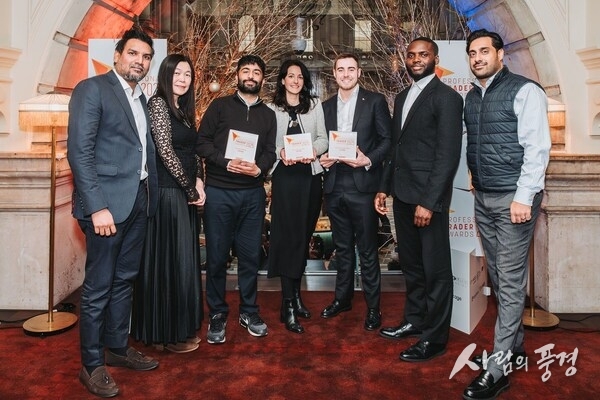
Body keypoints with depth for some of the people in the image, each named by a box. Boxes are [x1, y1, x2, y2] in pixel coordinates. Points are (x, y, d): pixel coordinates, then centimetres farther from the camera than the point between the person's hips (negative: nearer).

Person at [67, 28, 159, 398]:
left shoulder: (141, 98, 17)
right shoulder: (92, 89, -6)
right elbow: (79, 151, -14)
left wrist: (150, 196, 6)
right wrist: (98, 207, -21)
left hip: (139, 201, 8)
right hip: (107, 202, -7)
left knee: (125, 280, 16)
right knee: (98, 287, 2)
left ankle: (118, 347, 31)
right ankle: (92, 365, 16)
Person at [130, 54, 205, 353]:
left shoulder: (183, 109, 16)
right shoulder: (158, 103, -9)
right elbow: (166, 152, -15)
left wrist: (198, 183, -1)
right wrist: (191, 188, -9)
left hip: (184, 194, 9)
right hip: (168, 194, -9)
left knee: (182, 260, 13)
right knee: (169, 261, -1)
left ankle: (178, 327, 25)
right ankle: (169, 334, 12)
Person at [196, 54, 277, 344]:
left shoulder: (268, 115, 14)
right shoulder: (220, 106, 5)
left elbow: (270, 152, 8)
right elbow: (201, 141, -3)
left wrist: (258, 169, -13)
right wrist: (226, 163, -16)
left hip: (253, 193, 3)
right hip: (219, 191, -2)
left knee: (250, 255, 9)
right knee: (217, 256, 3)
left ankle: (248, 312, 23)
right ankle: (217, 315, 17)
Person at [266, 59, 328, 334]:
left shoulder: (315, 105, 10)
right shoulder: (271, 109, 4)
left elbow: (323, 138, 7)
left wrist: (314, 150, -13)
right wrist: (280, 153, -16)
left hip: (310, 175, 3)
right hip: (284, 176, -3)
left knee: (304, 236, 10)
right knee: (287, 236, -5)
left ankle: (296, 295, 25)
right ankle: (288, 307, -1)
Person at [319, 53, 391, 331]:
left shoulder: (375, 101, 0)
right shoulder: (326, 107, 14)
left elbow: (388, 139, -3)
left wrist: (369, 160, -17)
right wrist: (322, 159, -4)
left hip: (362, 185, -4)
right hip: (334, 186, 5)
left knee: (367, 250, 1)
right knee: (342, 247, 16)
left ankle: (373, 307, 13)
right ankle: (342, 298, 29)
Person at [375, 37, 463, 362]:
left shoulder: (446, 97, -8)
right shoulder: (402, 97, 17)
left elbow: (448, 154, -14)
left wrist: (429, 201, -19)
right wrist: (384, 187, 12)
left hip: (428, 196, -7)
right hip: (402, 194, 8)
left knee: (435, 269, 3)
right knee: (411, 264, 17)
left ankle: (434, 338, 14)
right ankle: (414, 320, 32)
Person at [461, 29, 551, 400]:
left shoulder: (524, 90, -7)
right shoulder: (471, 97, 13)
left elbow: (538, 147, -13)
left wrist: (524, 197, -18)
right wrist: (475, 181, 7)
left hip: (513, 198, -7)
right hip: (483, 198, 7)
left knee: (511, 281, -3)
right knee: (498, 277, 13)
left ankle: (498, 367, 3)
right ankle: (515, 347, 27)